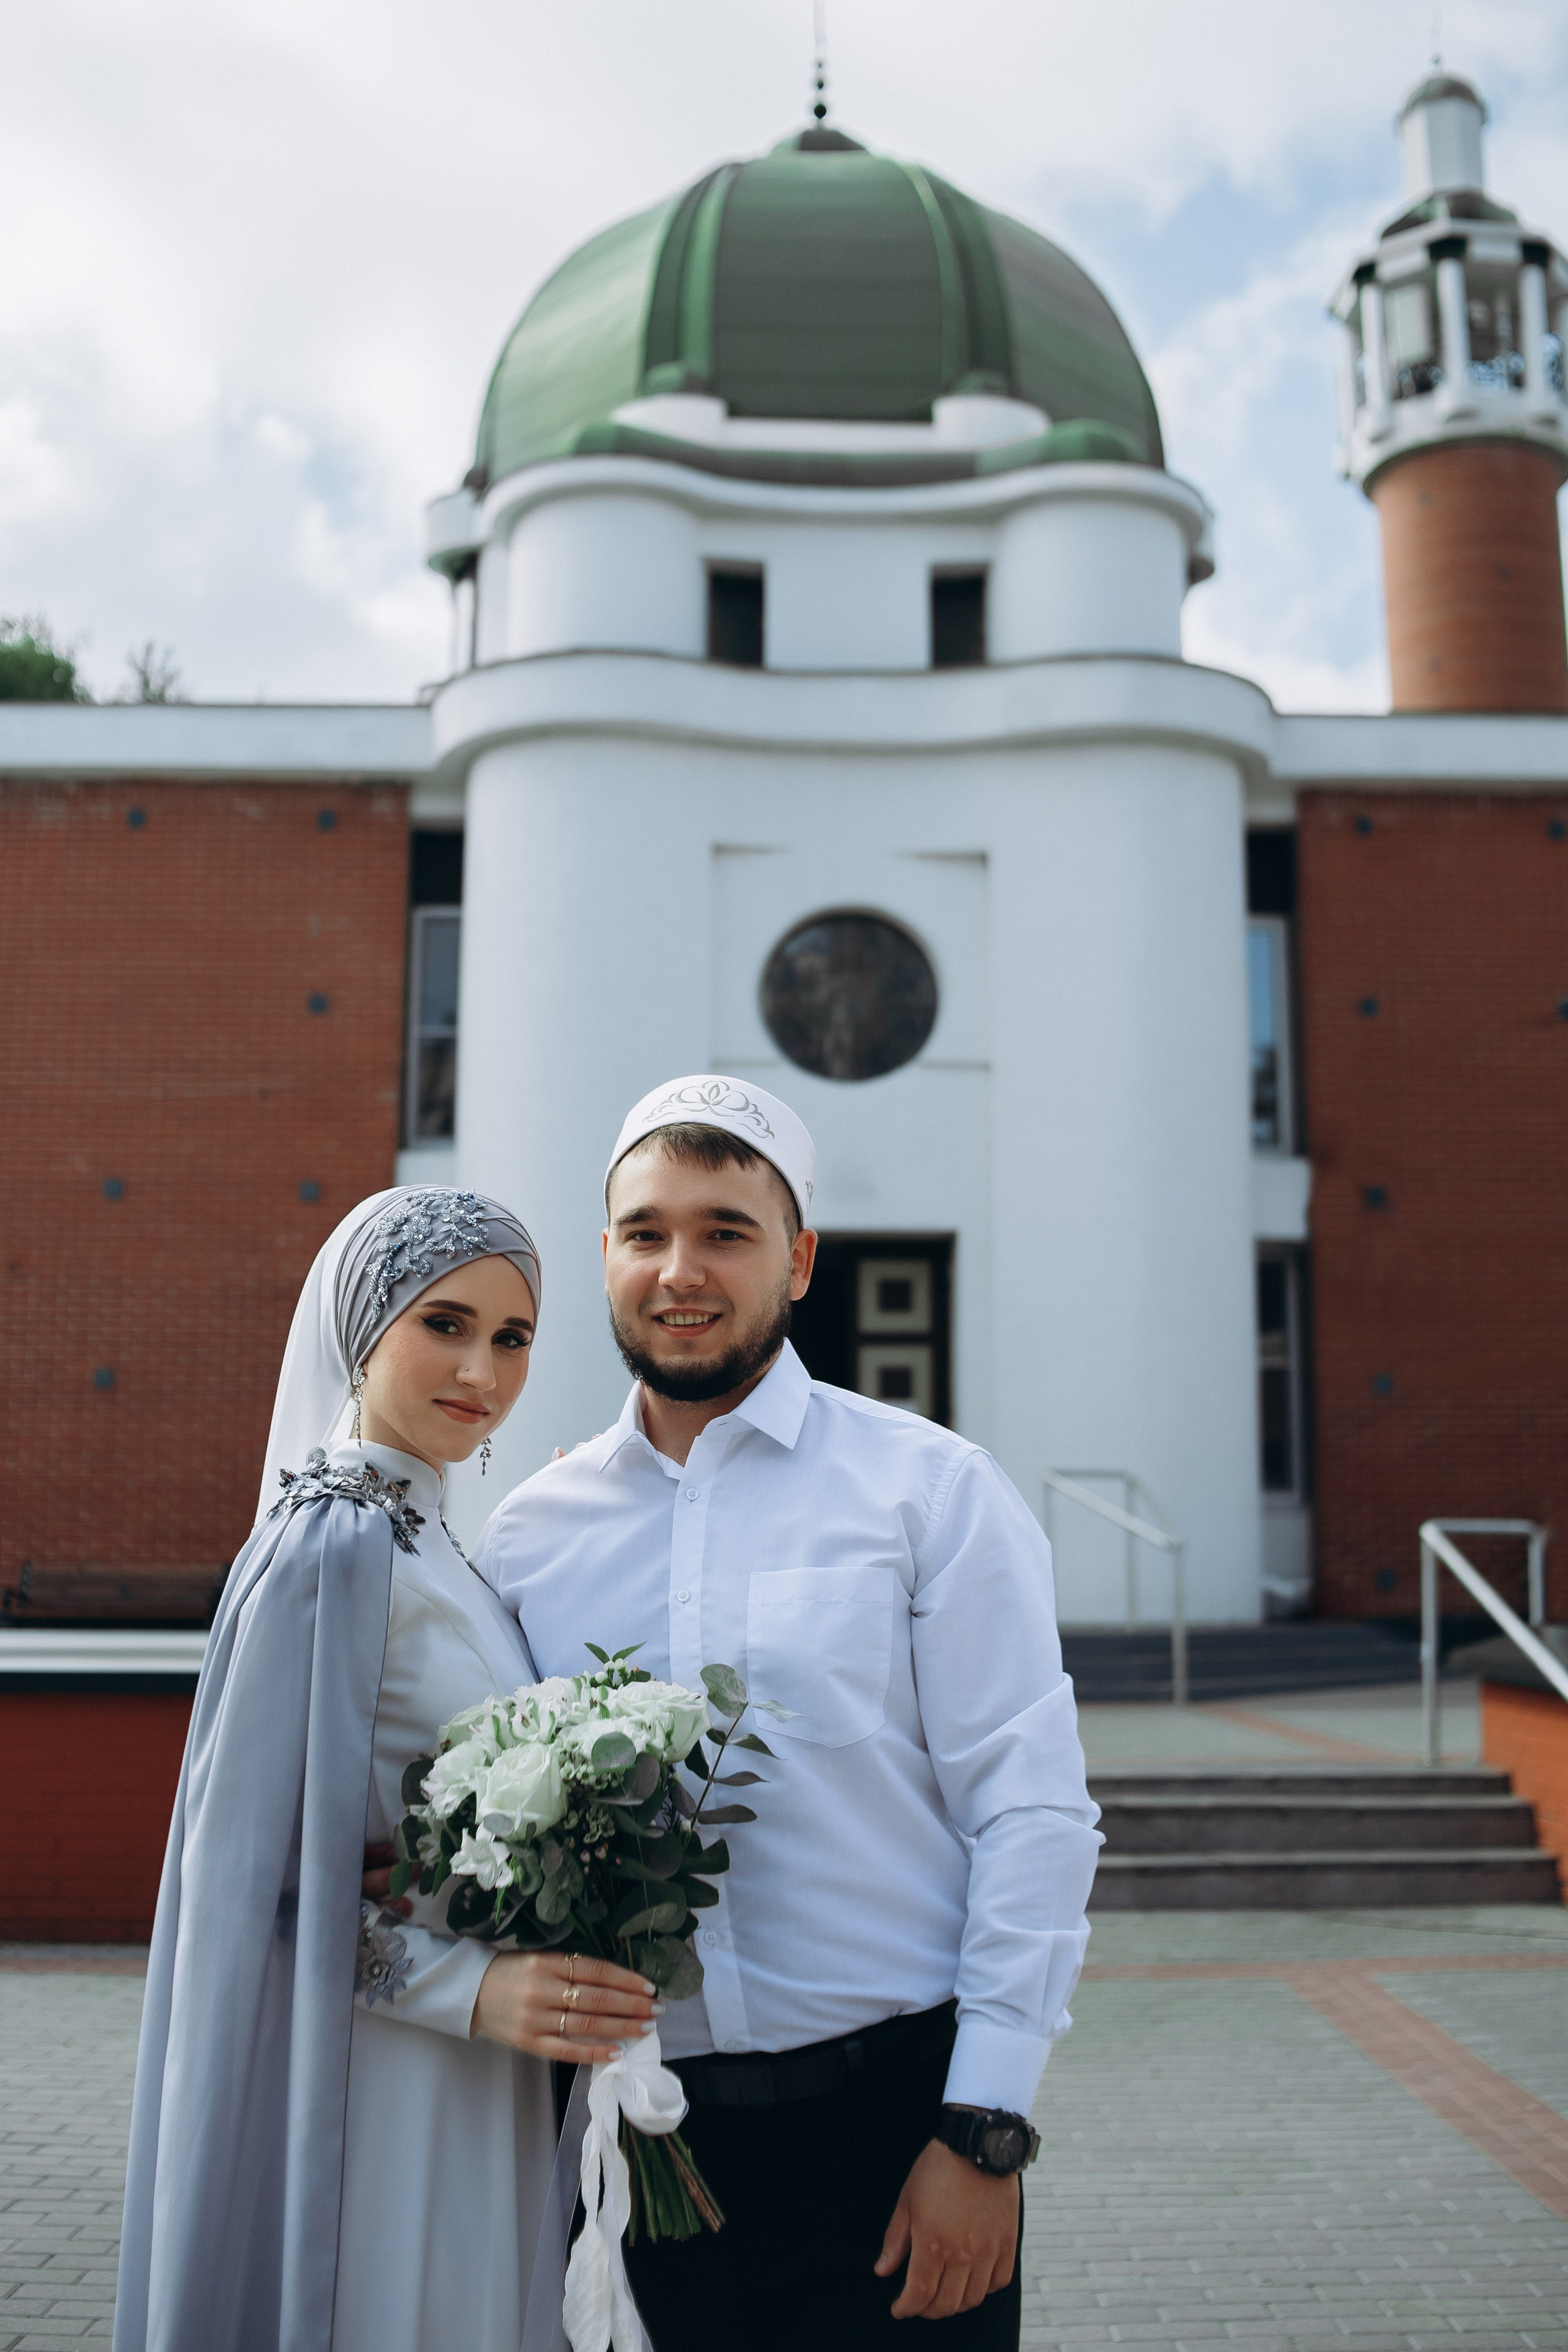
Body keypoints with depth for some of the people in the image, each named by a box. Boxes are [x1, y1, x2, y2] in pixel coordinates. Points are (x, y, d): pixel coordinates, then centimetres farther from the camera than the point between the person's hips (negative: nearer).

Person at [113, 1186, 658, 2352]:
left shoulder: (413, 1535, 8)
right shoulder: (336, 1547, -19)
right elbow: (252, 1868, -19)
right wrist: (470, 1987, -23)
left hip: (472, 2080, 9)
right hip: (379, 2085, -9)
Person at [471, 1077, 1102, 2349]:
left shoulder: (932, 1490, -6)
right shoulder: (528, 1535, 4)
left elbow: (1037, 1815, -8)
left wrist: (983, 2135, -12)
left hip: (889, 2114, -2)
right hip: (637, 2135, 3)